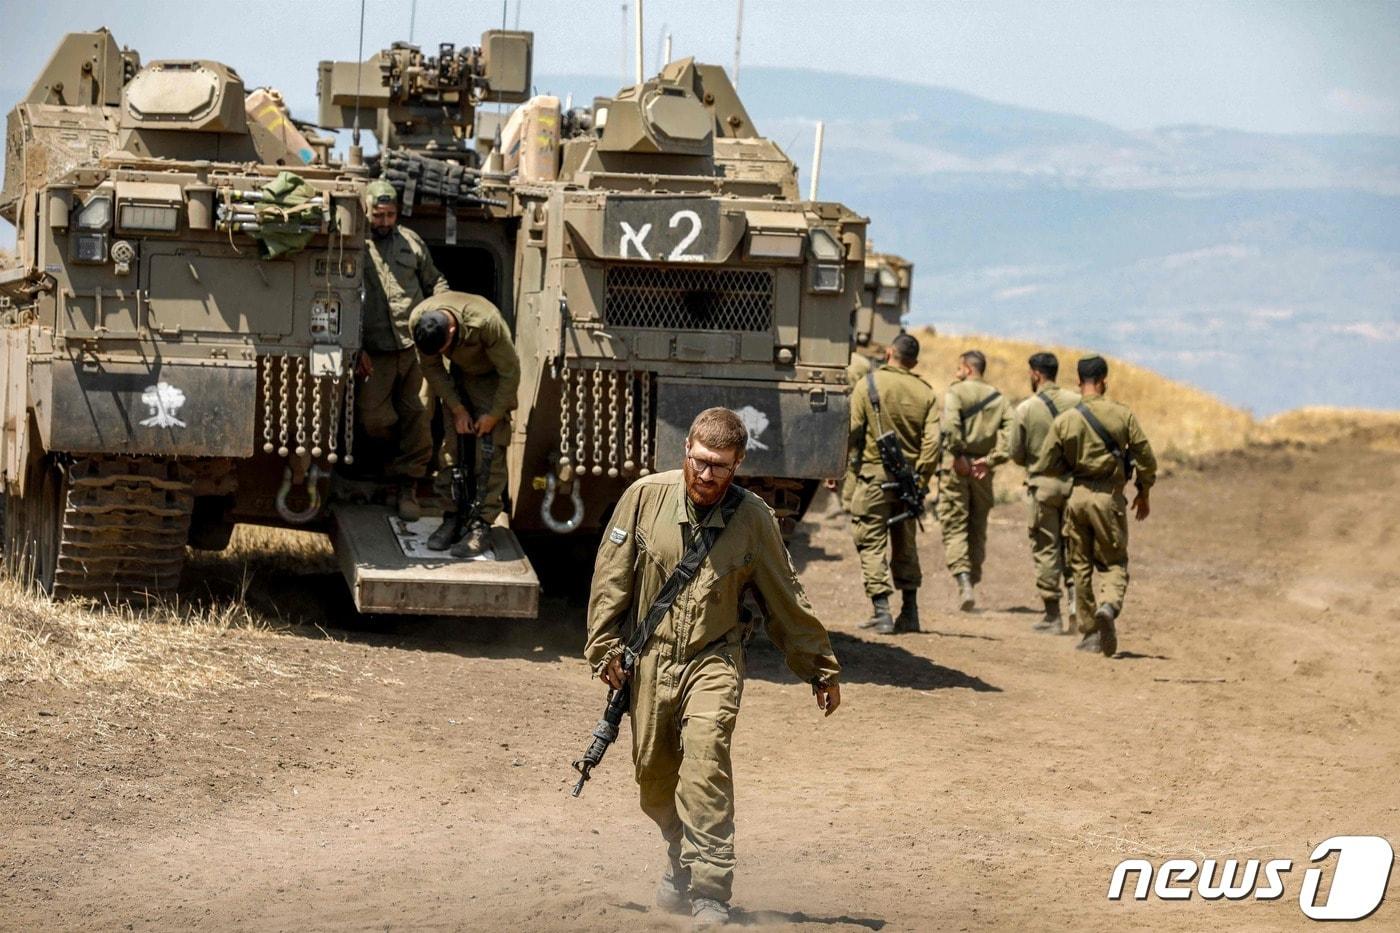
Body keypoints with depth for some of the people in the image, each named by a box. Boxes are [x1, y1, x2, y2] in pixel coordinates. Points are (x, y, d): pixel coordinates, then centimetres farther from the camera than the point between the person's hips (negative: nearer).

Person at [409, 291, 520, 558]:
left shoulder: (486, 323, -39)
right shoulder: (418, 321, -26)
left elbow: (510, 372, -24)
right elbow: (431, 367, -9)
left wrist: (494, 416, -18)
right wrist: (457, 408, -12)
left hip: (491, 378, -4)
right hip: (457, 376, 4)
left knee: (489, 453, -12)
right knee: (450, 448, -2)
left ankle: (482, 526, -12)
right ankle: (452, 519, 4)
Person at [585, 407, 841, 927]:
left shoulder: (753, 519, -5)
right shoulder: (646, 497, -5)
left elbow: (786, 602, 5)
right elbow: (612, 577, 3)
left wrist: (821, 669, 10)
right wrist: (605, 646, 0)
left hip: (713, 659, -2)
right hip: (650, 656, 2)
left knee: (705, 761, -21)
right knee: (654, 773, 9)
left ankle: (710, 895, -22)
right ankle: (682, 862, 37)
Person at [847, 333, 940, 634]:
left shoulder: (869, 384, -5)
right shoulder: (925, 393, 4)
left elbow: (851, 432, -9)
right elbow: (932, 441, -4)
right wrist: (920, 479, 0)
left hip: (874, 475, -4)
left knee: (872, 542, -1)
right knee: (905, 545, 16)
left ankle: (881, 612, -10)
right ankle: (909, 613, 19)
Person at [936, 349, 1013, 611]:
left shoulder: (956, 392, -4)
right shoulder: (998, 399, 11)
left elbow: (950, 425, -20)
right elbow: (1010, 435, -1)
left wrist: (958, 455, -13)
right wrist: (990, 460, -2)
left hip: (956, 468, -4)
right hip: (982, 472, 5)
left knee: (954, 527, -4)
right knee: (977, 530, 15)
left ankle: (964, 583, -19)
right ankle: (973, 580, 19)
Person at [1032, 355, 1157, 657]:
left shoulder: (1065, 420, -1)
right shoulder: (1122, 415, -4)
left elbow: (1045, 466, 2)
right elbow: (1146, 459, -1)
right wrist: (1143, 493, 14)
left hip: (1076, 496, 1)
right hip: (1109, 497, -1)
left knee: (1081, 565, 12)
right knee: (1114, 562, 8)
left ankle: (1090, 632, 13)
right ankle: (1109, 605, -22)